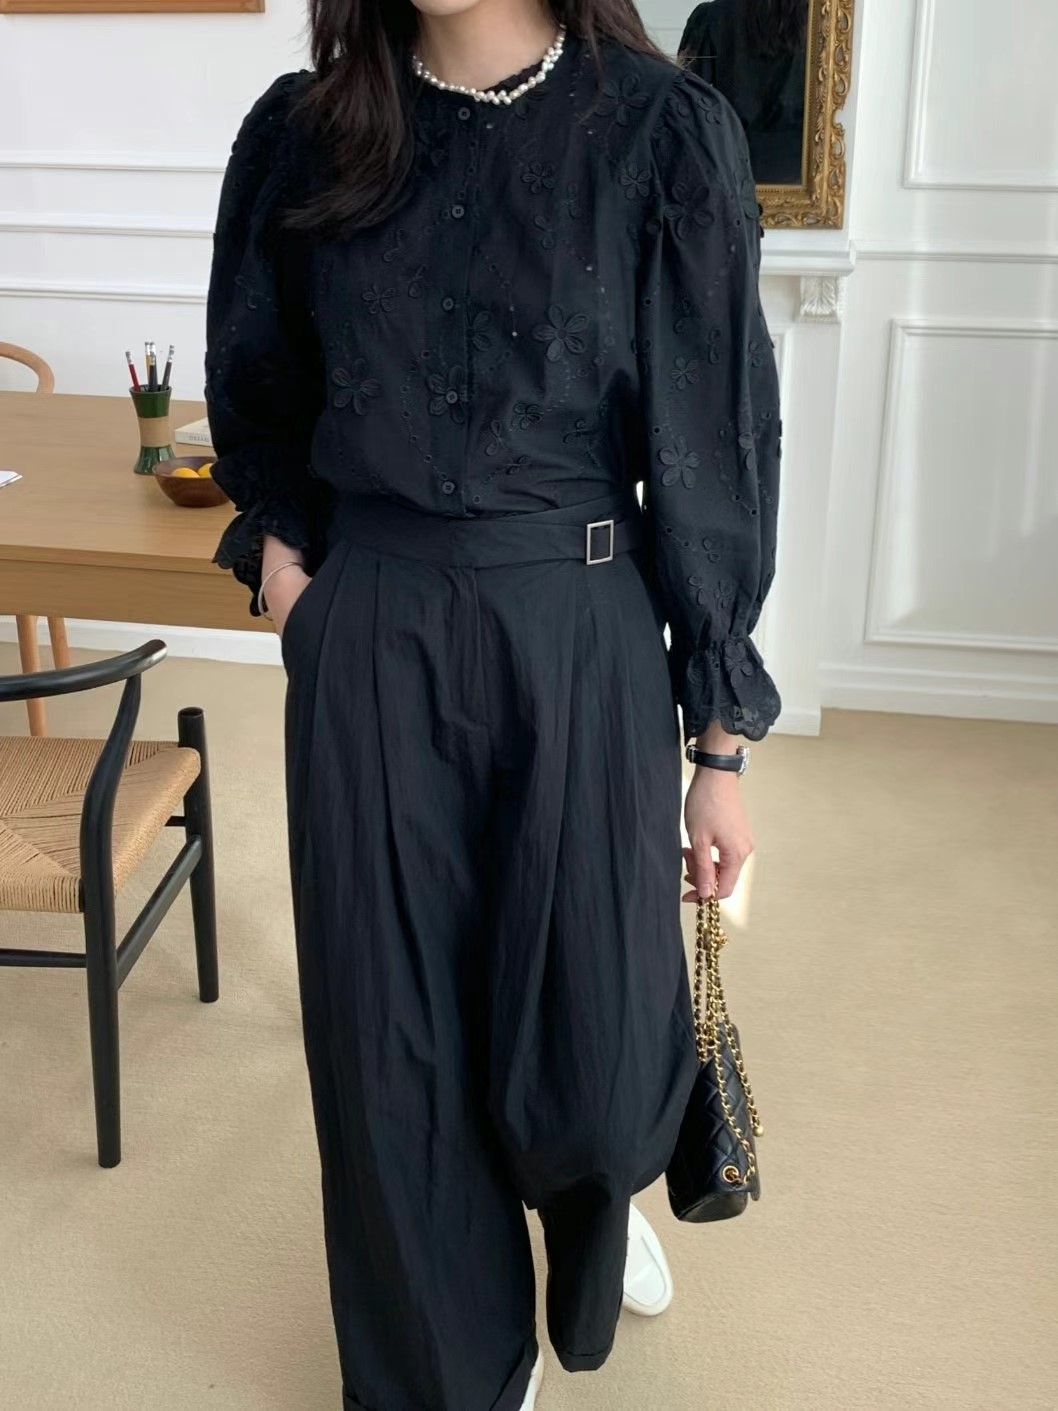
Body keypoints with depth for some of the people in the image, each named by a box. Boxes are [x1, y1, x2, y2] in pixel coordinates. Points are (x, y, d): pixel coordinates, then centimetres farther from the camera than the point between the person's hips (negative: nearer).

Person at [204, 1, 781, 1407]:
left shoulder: (664, 130, -6)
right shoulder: (304, 129, 2)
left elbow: (714, 441, -5)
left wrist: (722, 743, -4)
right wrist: (277, 544, 1)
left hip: (579, 640, -2)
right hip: (365, 644, 2)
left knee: (594, 1060, 6)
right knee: (389, 1045, 9)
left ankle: (597, 1187, 48)